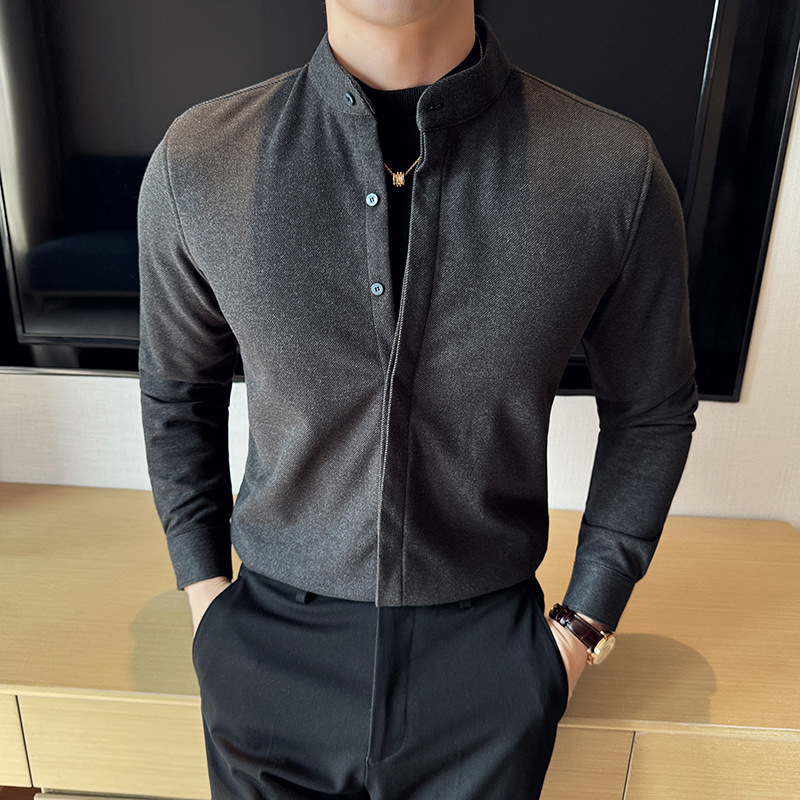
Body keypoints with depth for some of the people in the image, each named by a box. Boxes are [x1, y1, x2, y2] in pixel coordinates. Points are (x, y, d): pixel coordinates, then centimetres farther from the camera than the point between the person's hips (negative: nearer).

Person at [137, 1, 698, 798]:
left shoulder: (617, 173, -14)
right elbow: (176, 389, 4)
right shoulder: (192, 165, -11)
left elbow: (650, 412, -1)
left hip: (488, 664, 0)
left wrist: (585, 625, 0)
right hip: (271, 648, 2)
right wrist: (203, 592, 3)